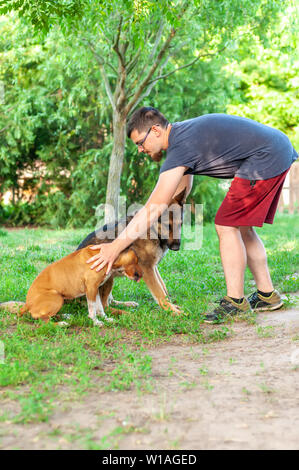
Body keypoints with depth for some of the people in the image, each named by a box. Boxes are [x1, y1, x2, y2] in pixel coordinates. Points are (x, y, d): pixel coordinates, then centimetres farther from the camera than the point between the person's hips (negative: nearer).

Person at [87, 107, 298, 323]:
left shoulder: (181, 147, -17)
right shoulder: (183, 132, 13)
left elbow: (153, 210, -19)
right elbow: (182, 189, 24)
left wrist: (115, 247, -15)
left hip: (266, 159, -10)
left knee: (227, 226, -8)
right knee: (241, 227, 15)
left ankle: (235, 301, -5)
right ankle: (267, 295, 20)